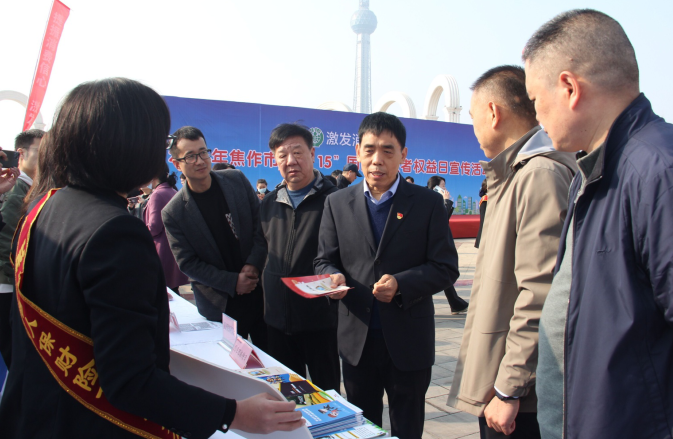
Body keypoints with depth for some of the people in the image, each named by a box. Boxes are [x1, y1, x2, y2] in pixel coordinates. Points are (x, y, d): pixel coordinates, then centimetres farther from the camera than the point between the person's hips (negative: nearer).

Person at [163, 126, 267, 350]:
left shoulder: (236, 180, -2)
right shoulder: (173, 213, -9)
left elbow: (260, 222, 3)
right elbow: (187, 263, -6)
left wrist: (253, 264, -9)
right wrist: (232, 282, -13)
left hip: (257, 288, 2)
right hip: (220, 305, -2)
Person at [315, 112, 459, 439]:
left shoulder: (428, 203, -3)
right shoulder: (337, 203, 3)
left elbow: (446, 268, -5)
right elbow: (324, 260, 6)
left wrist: (401, 284, -21)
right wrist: (334, 277, -18)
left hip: (409, 340, -2)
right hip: (356, 338, 2)